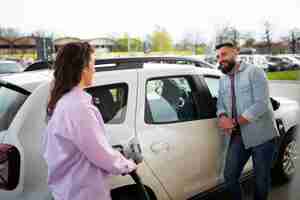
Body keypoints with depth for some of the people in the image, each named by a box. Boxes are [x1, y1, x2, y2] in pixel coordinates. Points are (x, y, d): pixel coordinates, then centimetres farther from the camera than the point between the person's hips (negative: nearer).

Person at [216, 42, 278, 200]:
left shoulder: (254, 72, -10)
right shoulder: (223, 80, 12)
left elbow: (261, 104, -19)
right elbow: (220, 104, 11)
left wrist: (234, 123, -18)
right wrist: (222, 117, -13)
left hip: (261, 135, -5)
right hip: (238, 136, 6)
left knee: (261, 179, 8)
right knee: (229, 175, 7)